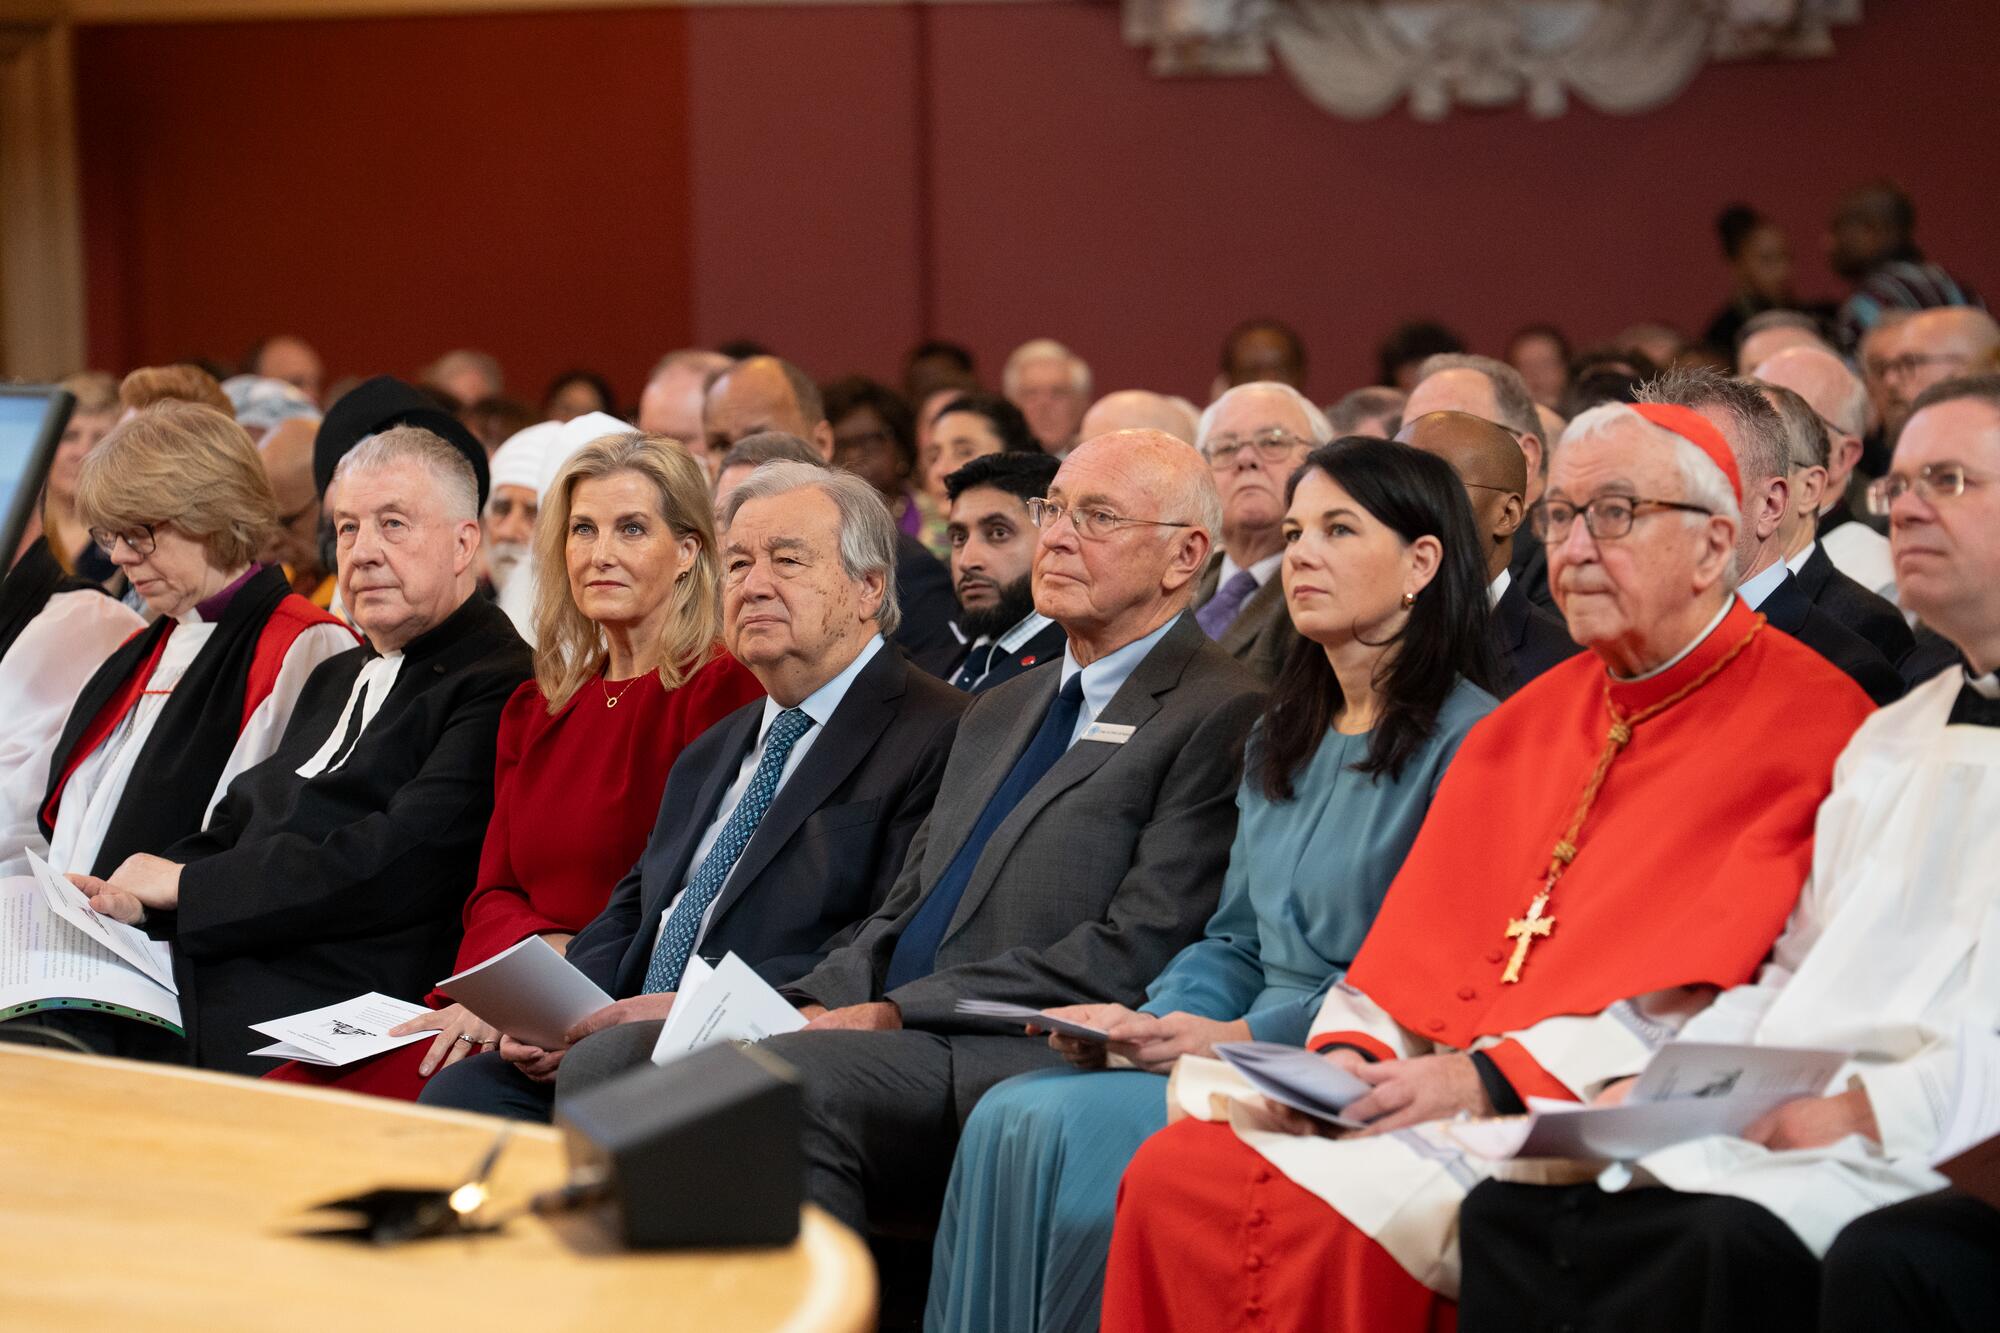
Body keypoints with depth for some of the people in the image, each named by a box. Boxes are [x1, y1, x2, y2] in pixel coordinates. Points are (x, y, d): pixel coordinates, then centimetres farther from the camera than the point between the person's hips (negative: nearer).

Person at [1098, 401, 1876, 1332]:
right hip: (1430, 1082, 7)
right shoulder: (1526, 721, 23)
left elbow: (1707, 982, -13)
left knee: (1315, 1210, -29)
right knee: (1175, 1173, -17)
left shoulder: (1804, 720, -2)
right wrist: (1352, 1055, -3)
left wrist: (1494, 1077, -19)